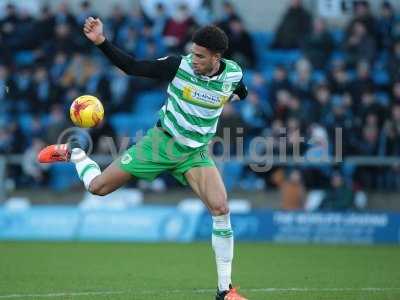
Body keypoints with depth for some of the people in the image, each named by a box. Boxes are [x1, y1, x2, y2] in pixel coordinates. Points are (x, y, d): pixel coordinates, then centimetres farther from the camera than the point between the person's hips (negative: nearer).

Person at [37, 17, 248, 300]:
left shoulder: (233, 74, -12)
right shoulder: (178, 65, -21)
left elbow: (241, 93, 16)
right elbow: (131, 66, -19)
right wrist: (101, 41, -29)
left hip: (195, 152, 1)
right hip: (162, 139, -1)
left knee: (221, 209, -19)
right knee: (98, 187, -1)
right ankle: (73, 152, 35)